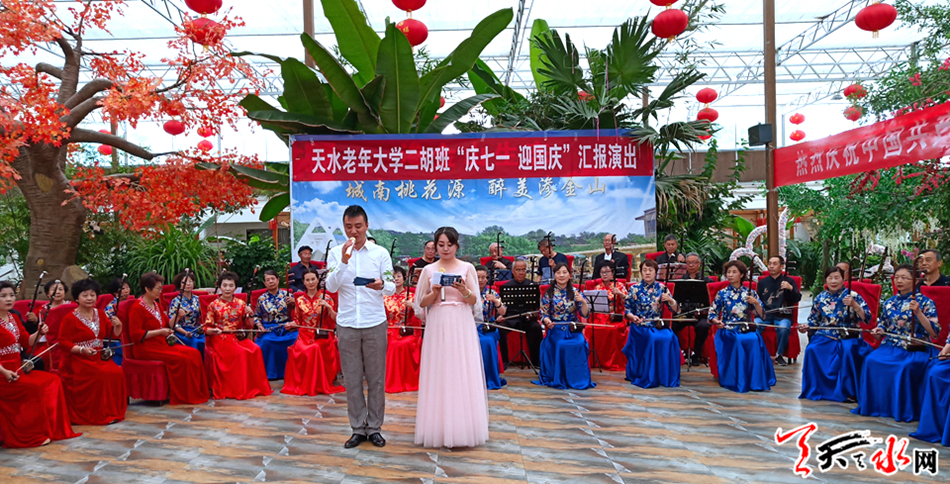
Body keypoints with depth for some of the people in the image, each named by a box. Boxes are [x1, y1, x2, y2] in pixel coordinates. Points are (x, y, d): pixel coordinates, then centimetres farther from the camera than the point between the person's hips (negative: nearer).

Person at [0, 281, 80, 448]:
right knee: (34, 387, -25)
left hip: (17, 368, 8)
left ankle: (53, 428, 1)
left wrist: (39, 333, -6)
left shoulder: (14, 318, 14)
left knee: (53, 381, -5)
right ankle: (34, 435, -12)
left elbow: (26, 342, 14)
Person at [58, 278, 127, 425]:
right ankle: (97, 415, -14)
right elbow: (64, 342, -9)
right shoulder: (70, 319, -4)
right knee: (101, 375, -30)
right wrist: (82, 350, -24)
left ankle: (113, 411, -8)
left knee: (117, 372, -22)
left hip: (99, 357, 5)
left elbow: (112, 335, 17)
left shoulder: (100, 314, 13)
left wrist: (118, 326, -5)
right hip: (78, 359, -5)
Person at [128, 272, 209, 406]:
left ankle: (196, 393, -10)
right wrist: (159, 332, -20)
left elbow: (167, 325, 23)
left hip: (162, 344, 8)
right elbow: (135, 335, -17)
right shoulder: (137, 308, -10)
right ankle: (183, 396, -13)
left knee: (194, 353, -12)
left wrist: (177, 317, 4)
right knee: (181, 358, -26)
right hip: (146, 348, -8)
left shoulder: (156, 305, 17)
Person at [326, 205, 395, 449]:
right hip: (347, 324, 1)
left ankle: (374, 427, 17)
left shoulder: (380, 253, 3)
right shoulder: (336, 253, 3)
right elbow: (330, 287, -8)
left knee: (376, 378, 5)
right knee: (352, 379, 6)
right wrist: (344, 261, -20)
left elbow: (392, 287, 1)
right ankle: (358, 428, 18)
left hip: (375, 323, 0)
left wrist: (382, 286, -22)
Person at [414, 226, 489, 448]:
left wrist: (464, 291, -17)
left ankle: (463, 427, 7)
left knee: (463, 375, -2)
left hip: (461, 327, -1)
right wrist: (435, 293, -12)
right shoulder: (429, 270, 7)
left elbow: (474, 301, 3)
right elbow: (422, 303, 7)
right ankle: (439, 427, 9)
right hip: (437, 327, 1)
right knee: (438, 376, 0)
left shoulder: (467, 268, 5)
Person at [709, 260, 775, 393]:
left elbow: (762, 315, 5)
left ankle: (756, 380, -22)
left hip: (747, 330, 1)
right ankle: (738, 381, -24)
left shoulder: (750, 293, 9)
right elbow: (712, 314, 5)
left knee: (755, 339, -32)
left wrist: (756, 303, -12)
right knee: (737, 340, -34)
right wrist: (717, 321, -16)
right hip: (728, 331, -1)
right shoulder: (722, 294, 6)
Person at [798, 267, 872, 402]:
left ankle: (848, 391, -18)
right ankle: (815, 389, -9)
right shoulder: (820, 298, 9)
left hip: (848, 338, -3)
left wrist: (855, 305, -23)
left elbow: (867, 318, -9)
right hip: (825, 336, 3)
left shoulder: (852, 296, -1)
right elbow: (814, 320, 16)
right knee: (812, 349, -27)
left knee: (848, 350, -36)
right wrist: (806, 326, -5)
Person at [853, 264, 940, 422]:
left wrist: (918, 312, -20)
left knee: (905, 367, -35)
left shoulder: (925, 302, 0)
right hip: (890, 347, 4)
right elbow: (883, 326, 23)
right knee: (871, 360, -25)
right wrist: (878, 331, 0)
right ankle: (872, 405, -13)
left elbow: (934, 332, -9)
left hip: (916, 350, -4)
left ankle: (905, 410, -17)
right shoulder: (889, 302, 12)